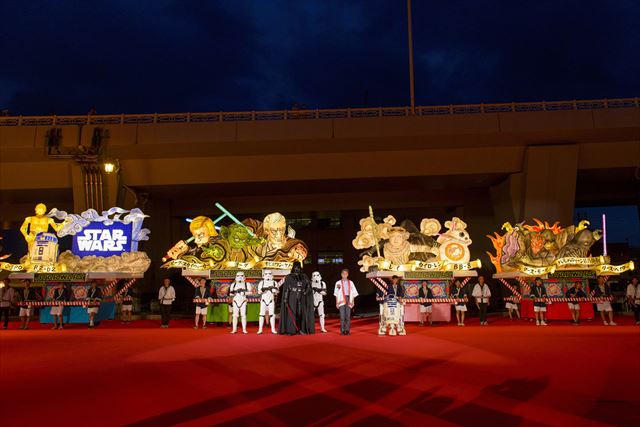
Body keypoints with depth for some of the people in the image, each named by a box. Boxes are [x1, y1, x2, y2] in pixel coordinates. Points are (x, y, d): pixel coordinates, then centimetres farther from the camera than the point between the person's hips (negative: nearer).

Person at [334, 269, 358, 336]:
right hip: (341, 300, -1)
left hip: (349, 301, 1)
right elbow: (336, 294, 7)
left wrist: (353, 302, 4)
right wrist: (337, 303, 2)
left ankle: (347, 331, 5)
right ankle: (342, 331, 0)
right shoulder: (338, 283, 8)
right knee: (342, 316, -6)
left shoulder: (350, 283, 11)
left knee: (348, 316, 0)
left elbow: (353, 293, 10)